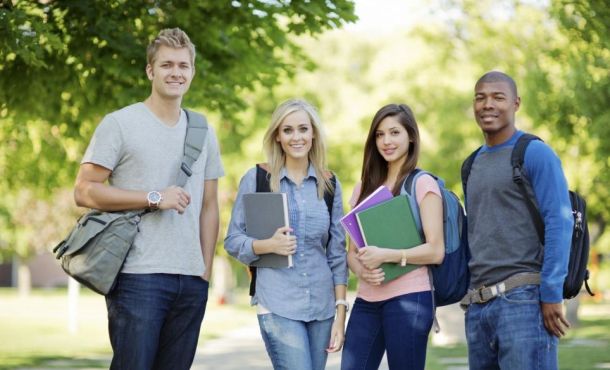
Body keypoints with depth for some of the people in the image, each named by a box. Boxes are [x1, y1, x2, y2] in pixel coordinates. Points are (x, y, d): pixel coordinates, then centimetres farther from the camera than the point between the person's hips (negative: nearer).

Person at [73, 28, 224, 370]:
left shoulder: (203, 132, 15)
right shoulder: (120, 124, 0)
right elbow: (85, 191, -6)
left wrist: (206, 271, 9)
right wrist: (155, 198, -12)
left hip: (192, 281, 5)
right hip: (139, 277, -5)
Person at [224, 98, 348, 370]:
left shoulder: (329, 184, 8)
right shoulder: (256, 179, 1)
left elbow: (337, 253, 9)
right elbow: (232, 241, 2)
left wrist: (340, 312, 3)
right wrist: (269, 245, -17)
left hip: (322, 306, 4)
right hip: (278, 305, -3)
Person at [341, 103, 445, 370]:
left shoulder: (422, 183, -2)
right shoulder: (365, 188, 16)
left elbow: (436, 251, -8)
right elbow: (352, 250, 14)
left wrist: (386, 255, -19)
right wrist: (361, 270, -8)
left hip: (409, 298, -5)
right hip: (367, 301, 5)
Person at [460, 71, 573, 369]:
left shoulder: (535, 154, -4)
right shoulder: (473, 164, 19)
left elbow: (559, 223, -10)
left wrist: (551, 293, -16)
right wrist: (467, 292, 16)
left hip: (522, 298, -7)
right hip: (477, 303, 7)